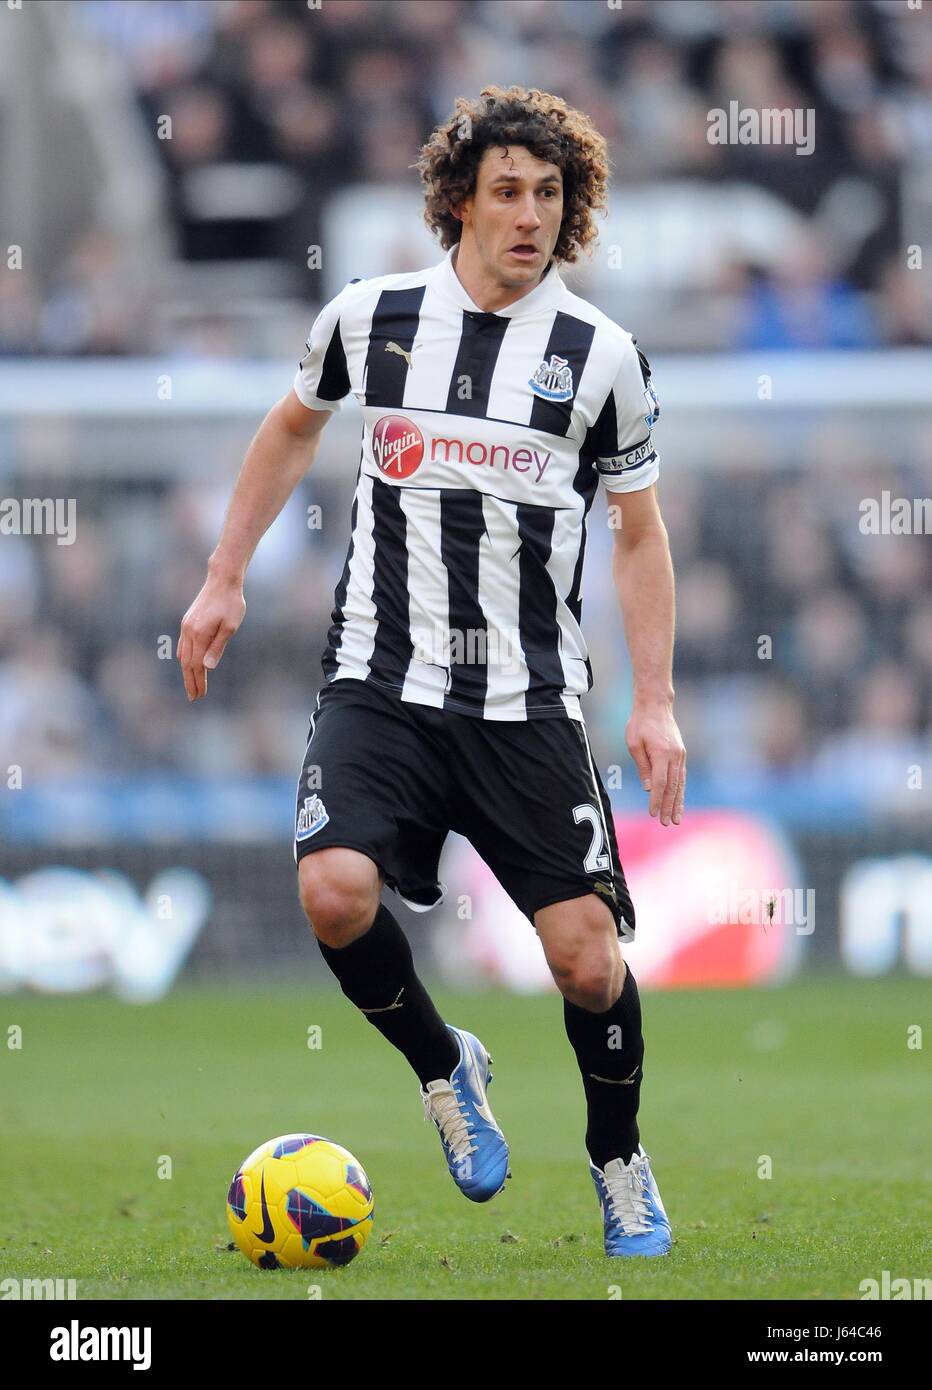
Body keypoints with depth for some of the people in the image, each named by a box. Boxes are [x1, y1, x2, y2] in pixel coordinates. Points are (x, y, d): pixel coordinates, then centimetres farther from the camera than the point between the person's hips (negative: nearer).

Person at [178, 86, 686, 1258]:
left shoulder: (601, 357, -1)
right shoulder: (370, 317, 2)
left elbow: (638, 534, 8)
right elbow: (293, 427, 22)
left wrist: (655, 702, 1)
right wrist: (224, 579, 19)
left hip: (530, 701, 0)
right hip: (381, 681, 1)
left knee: (587, 955, -8)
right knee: (334, 890, -24)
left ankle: (620, 1163, 22)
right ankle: (442, 1068, 7)